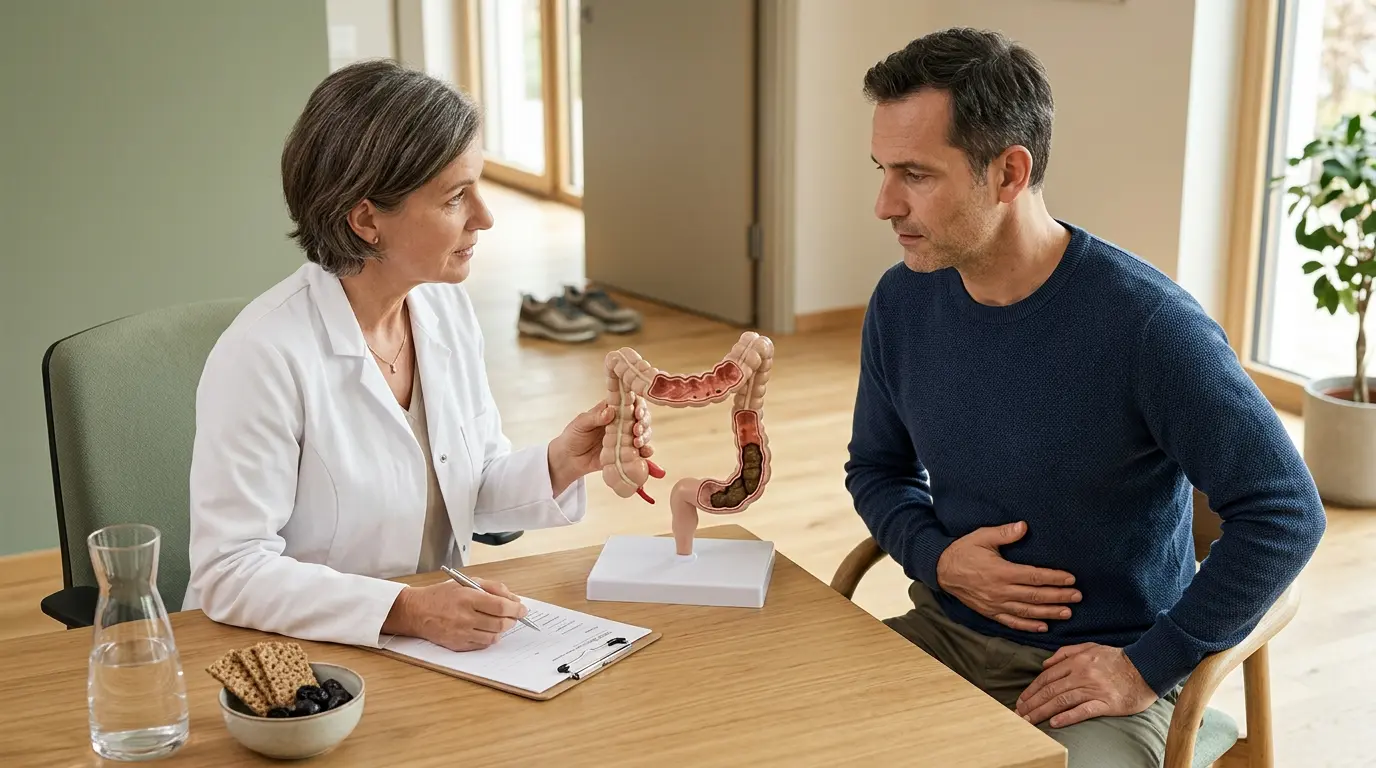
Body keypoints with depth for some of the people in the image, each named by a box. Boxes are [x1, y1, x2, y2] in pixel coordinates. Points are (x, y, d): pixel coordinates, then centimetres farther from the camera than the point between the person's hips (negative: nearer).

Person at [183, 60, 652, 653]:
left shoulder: (447, 308, 2)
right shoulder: (262, 355, -20)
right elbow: (231, 572, -20)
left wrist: (559, 465, -7)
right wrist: (408, 611, -28)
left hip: (442, 641, 6)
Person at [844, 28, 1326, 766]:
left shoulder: (1149, 324, -20)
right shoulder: (901, 302, -3)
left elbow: (1285, 513, -16)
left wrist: (1148, 668, -16)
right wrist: (935, 558, -6)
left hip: (1103, 668, -5)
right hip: (949, 632, 5)